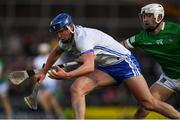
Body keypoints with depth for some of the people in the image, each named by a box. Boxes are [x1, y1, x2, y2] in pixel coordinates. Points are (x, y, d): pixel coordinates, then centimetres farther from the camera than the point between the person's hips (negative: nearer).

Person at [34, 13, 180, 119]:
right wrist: (44, 72, 29)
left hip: (124, 62, -8)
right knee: (76, 88, -16)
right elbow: (55, 53, 25)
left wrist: (67, 75, -53)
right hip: (105, 69, 8)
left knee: (149, 102, -11)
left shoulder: (83, 37, -27)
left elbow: (89, 66, -40)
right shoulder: (66, 38, 2)